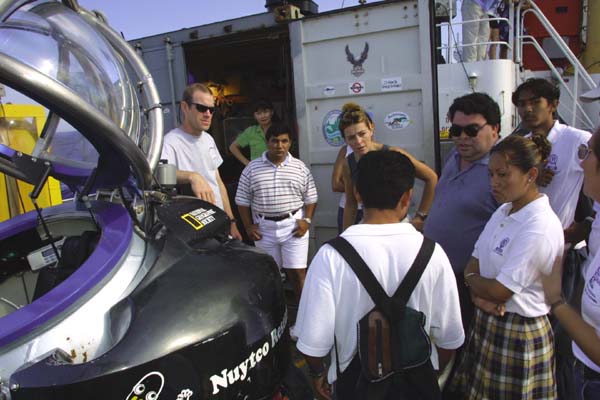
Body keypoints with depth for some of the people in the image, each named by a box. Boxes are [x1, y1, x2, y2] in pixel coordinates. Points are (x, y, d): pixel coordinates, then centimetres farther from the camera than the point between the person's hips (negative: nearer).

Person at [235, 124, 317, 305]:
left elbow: (310, 198, 5)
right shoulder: (252, 168, -1)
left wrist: (307, 220, -8)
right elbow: (243, 200, 3)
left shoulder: (300, 168, 0)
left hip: (294, 226, -1)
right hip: (264, 228, 1)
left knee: (297, 272, 0)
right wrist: (248, 226, -3)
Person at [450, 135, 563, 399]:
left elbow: (499, 291, -22)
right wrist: (478, 293, -14)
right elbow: (475, 261, 5)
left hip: (518, 333, -7)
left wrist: (470, 278, -3)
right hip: (486, 321, 8)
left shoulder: (540, 227, -22)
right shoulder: (503, 212, 5)